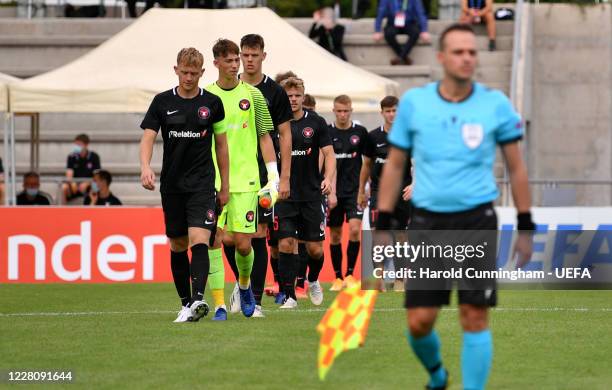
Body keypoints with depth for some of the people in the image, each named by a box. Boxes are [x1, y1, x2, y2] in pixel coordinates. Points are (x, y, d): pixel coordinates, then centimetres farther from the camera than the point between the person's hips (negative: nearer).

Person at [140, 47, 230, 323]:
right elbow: (148, 137, -4)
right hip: (172, 184, 2)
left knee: (199, 240, -18)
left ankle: (198, 300, -30)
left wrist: (225, 186, 9)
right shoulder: (162, 102, 3)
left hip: (202, 184, -2)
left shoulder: (212, 103, 3)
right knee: (178, 245, 8)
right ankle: (185, 303, 18)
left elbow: (221, 144, 9)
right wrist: (145, 166, -24)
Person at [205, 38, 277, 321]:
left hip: (245, 180, 0)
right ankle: (219, 304, -4)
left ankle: (244, 284, 29)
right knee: (214, 240, -8)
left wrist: (273, 175, 1)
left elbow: (265, 137, 8)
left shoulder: (253, 95, 5)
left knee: (242, 243, -2)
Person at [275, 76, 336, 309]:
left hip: (311, 194, 1)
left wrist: (328, 178, -16)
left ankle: (313, 280, 33)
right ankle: (289, 296, -3)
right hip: (284, 196, 0)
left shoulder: (316, 122, 1)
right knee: (286, 244, -10)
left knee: (315, 249, 2)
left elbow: (328, 153, 1)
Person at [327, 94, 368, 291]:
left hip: (354, 190, 0)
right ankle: (338, 277, 14)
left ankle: (350, 274, -5)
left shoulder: (360, 132, 2)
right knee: (335, 234, 5)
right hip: (333, 191, 0)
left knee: (354, 229, -15)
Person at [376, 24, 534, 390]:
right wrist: (383, 226, 7)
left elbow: (517, 168, 7)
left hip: (477, 220, -1)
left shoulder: (495, 104, 0)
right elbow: (394, 166, 10)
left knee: (475, 318, -5)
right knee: (419, 321, -1)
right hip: (427, 221, 1)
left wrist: (526, 228, 5)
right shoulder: (413, 102, 2)